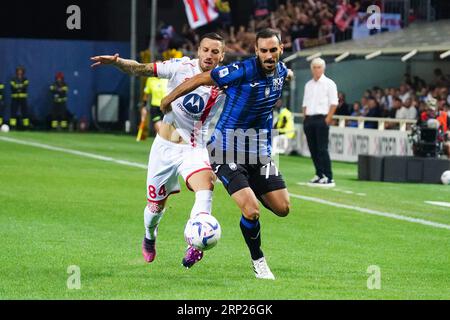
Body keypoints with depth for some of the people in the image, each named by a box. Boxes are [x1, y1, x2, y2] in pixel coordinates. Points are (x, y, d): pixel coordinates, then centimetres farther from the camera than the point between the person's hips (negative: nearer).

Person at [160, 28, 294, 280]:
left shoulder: (281, 71, -1)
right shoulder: (243, 71, -21)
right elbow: (201, 79, -10)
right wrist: (169, 99, 0)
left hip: (260, 151, 6)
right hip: (228, 151, -6)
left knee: (282, 208, 3)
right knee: (252, 211, -19)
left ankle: (251, 191, 37)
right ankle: (258, 260, 8)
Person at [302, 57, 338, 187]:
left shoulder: (329, 83, -1)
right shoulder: (308, 85, 17)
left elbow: (334, 103, -6)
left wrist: (328, 119, -14)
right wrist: (305, 118, 8)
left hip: (321, 119, -6)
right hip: (309, 119, 6)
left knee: (322, 149, -11)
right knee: (313, 149, 5)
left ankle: (329, 178, -11)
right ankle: (319, 175, 12)